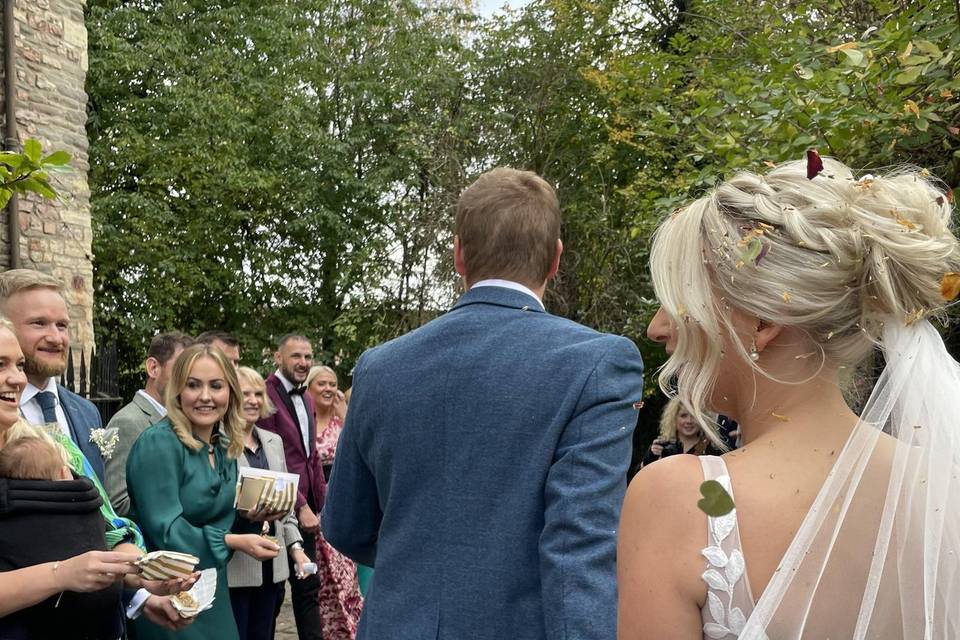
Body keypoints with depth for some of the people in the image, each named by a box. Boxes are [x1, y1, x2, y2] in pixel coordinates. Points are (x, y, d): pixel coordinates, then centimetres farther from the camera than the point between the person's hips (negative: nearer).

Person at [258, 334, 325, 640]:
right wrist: (301, 506, -18)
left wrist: (323, 503, 9)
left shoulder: (307, 399, 14)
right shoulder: (266, 395, -14)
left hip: (305, 507, 8)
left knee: (308, 585, 10)